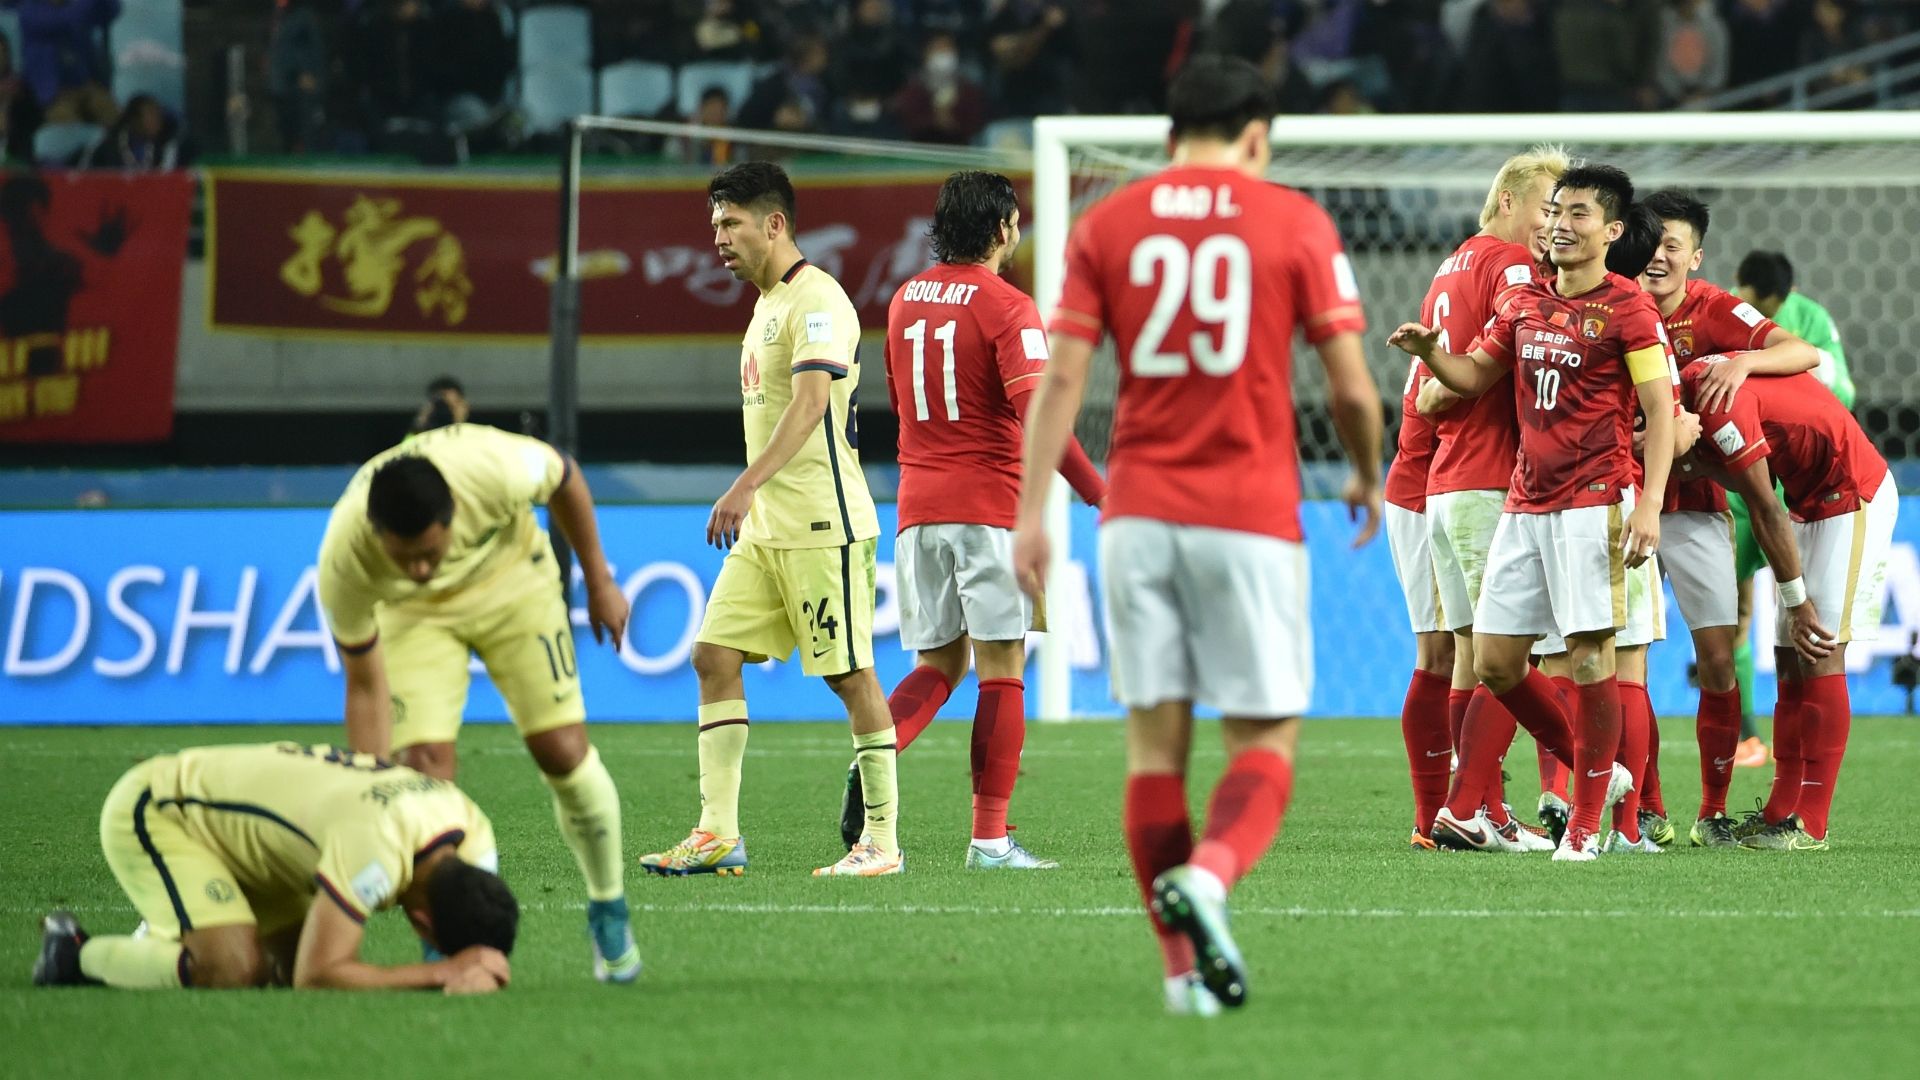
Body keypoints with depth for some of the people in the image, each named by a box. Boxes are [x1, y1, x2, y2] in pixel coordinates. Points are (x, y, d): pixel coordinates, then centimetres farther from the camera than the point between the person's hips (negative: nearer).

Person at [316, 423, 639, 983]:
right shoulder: (344, 559, -37)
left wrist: (599, 581, -2)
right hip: (412, 612, -1)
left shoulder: (495, 469, -41)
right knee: (425, 763, -18)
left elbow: (564, 479, -14)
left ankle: (608, 910, 15)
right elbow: (365, 685, -22)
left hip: (511, 576, 1)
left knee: (564, 751, -8)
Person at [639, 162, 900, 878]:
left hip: (823, 524, -10)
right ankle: (718, 834, 3)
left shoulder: (818, 300, -12)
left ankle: (882, 840, 1)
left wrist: (747, 486, -33)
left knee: (852, 675, -5)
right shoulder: (767, 304, 18)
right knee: (714, 658, 3)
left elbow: (810, 403, -25)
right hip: (763, 528, 10)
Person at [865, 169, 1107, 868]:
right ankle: (990, 838, -3)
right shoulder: (1008, 308, -10)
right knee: (1001, 672, 0)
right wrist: (1099, 494, -19)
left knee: (937, 666, 13)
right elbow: (1037, 413, -20)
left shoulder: (905, 301, 11)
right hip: (991, 508, -6)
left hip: (917, 508, 6)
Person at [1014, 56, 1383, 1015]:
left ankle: (1185, 968, 5)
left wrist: (1032, 512, 0)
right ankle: (1207, 874, -26)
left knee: (1156, 738, 7)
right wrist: (1366, 478, 18)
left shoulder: (1106, 224, 7)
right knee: (1266, 737, 3)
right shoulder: (1294, 222, 1)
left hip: (1137, 514, 2)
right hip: (1250, 518, -2)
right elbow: (1350, 385, -1)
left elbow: (1062, 375, 0)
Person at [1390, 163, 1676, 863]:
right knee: (1495, 661, 5)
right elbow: (1473, 376, 23)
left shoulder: (1627, 308, -5)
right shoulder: (1526, 305, 13)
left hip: (1592, 502, -7)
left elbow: (1661, 411, -8)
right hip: (1525, 503, 7)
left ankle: (1586, 823, 1)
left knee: (1589, 654, -8)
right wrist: (1430, 350, 0)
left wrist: (1650, 504, -17)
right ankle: (1598, 771, 23)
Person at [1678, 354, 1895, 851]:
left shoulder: (1719, 404, -25)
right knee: (1790, 660, 8)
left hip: (1854, 499, -10)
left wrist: (1797, 601, -14)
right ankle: (1780, 813, 11)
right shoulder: (1694, 382, 3)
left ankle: (1810, 825, -13)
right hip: (1814, 501, 10)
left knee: (1820, 655, -12)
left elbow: (1765, 510, -20)